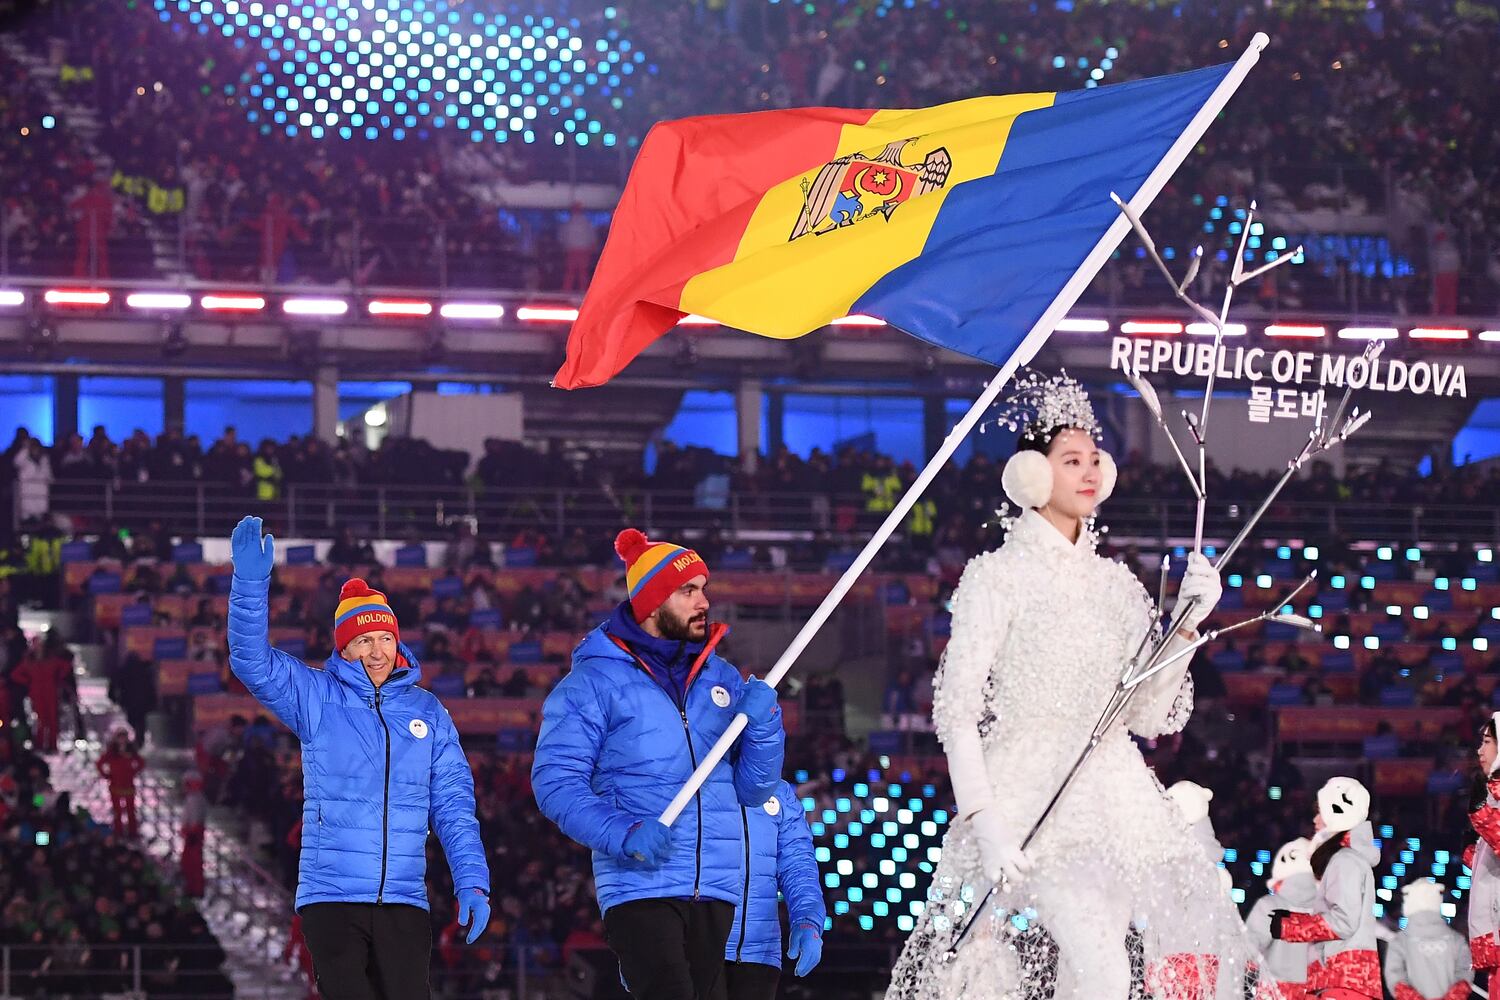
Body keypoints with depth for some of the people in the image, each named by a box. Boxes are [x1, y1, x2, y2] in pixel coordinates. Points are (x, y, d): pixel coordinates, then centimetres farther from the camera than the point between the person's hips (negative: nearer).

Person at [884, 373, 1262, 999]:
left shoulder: (1116, 584, 15)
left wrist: (1186, 624, 0)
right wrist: (985, 824, -18)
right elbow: (957, 711, -6)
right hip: (1031, 793, -6)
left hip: (1112, 794, 6)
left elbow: (1152, 716, 13)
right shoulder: (998, 576, -1)